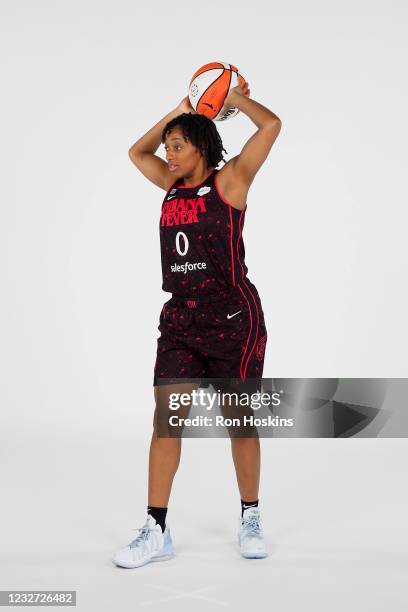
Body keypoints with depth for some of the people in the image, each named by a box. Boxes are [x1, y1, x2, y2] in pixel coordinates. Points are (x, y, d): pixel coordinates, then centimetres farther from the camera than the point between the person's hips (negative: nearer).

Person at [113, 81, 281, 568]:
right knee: (165, 417, -3)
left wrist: (236, 99, 7)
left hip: (232, 317, -5)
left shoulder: (228, 181, -4)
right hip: (180, 318, 5)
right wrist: (178, 112, 23)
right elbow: (137, 151, 29)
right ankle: (156, 532, 1)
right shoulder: (173, 185, 13)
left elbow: (271, 125, -11)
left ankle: (250, 518, 23)